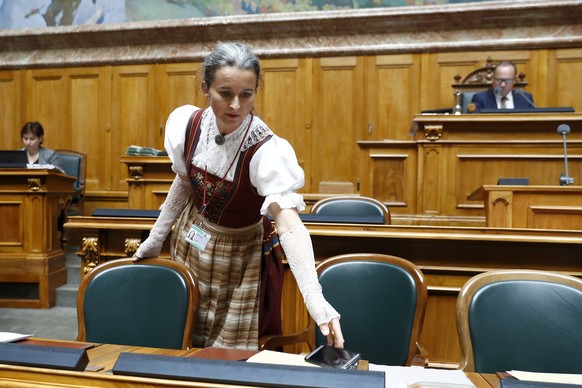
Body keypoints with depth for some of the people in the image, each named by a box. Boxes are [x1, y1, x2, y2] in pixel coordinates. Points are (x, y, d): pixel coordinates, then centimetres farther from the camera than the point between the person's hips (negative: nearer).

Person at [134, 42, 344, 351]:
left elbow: (289, 223, -41)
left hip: (239, 259, -4)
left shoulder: (266, 150, -30)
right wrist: (155, 239, 9)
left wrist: (314, 297, -53)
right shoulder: (188, 123, -15)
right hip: (190, 245, 4)